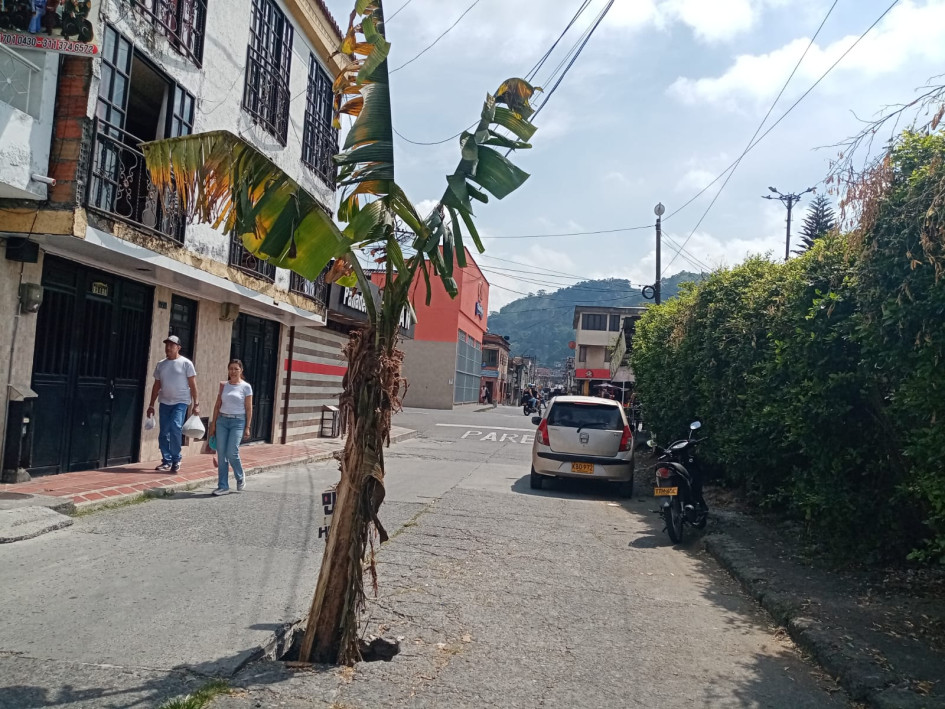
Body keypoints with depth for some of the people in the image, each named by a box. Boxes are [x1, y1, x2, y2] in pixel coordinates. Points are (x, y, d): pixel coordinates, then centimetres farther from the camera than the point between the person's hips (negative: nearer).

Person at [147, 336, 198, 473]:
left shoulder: (186, 363, -3)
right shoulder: (161, 364, 10)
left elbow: (193, 385, -4)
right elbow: (156, 385, 15)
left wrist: (196, 404, -10)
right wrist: (151, 405, 13)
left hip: (181, 402, -5)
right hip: (165, 402, 5)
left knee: (175, 427, -20)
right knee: (163, 433, 5)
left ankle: (176, 460, -8)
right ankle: (167, 461, 15)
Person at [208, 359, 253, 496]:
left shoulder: (246, 387, -1)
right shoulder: (223, 385, 9)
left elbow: (249, 409, -2)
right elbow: (217, 405, 11)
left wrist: (247, 427, -6)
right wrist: (213, 423, 6)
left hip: (238, 421, -4)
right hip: (222, 420, 4)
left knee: (231, 453, -12)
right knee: (221, 455, 1)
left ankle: (240, 478, 15)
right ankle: (223, 486, 8)